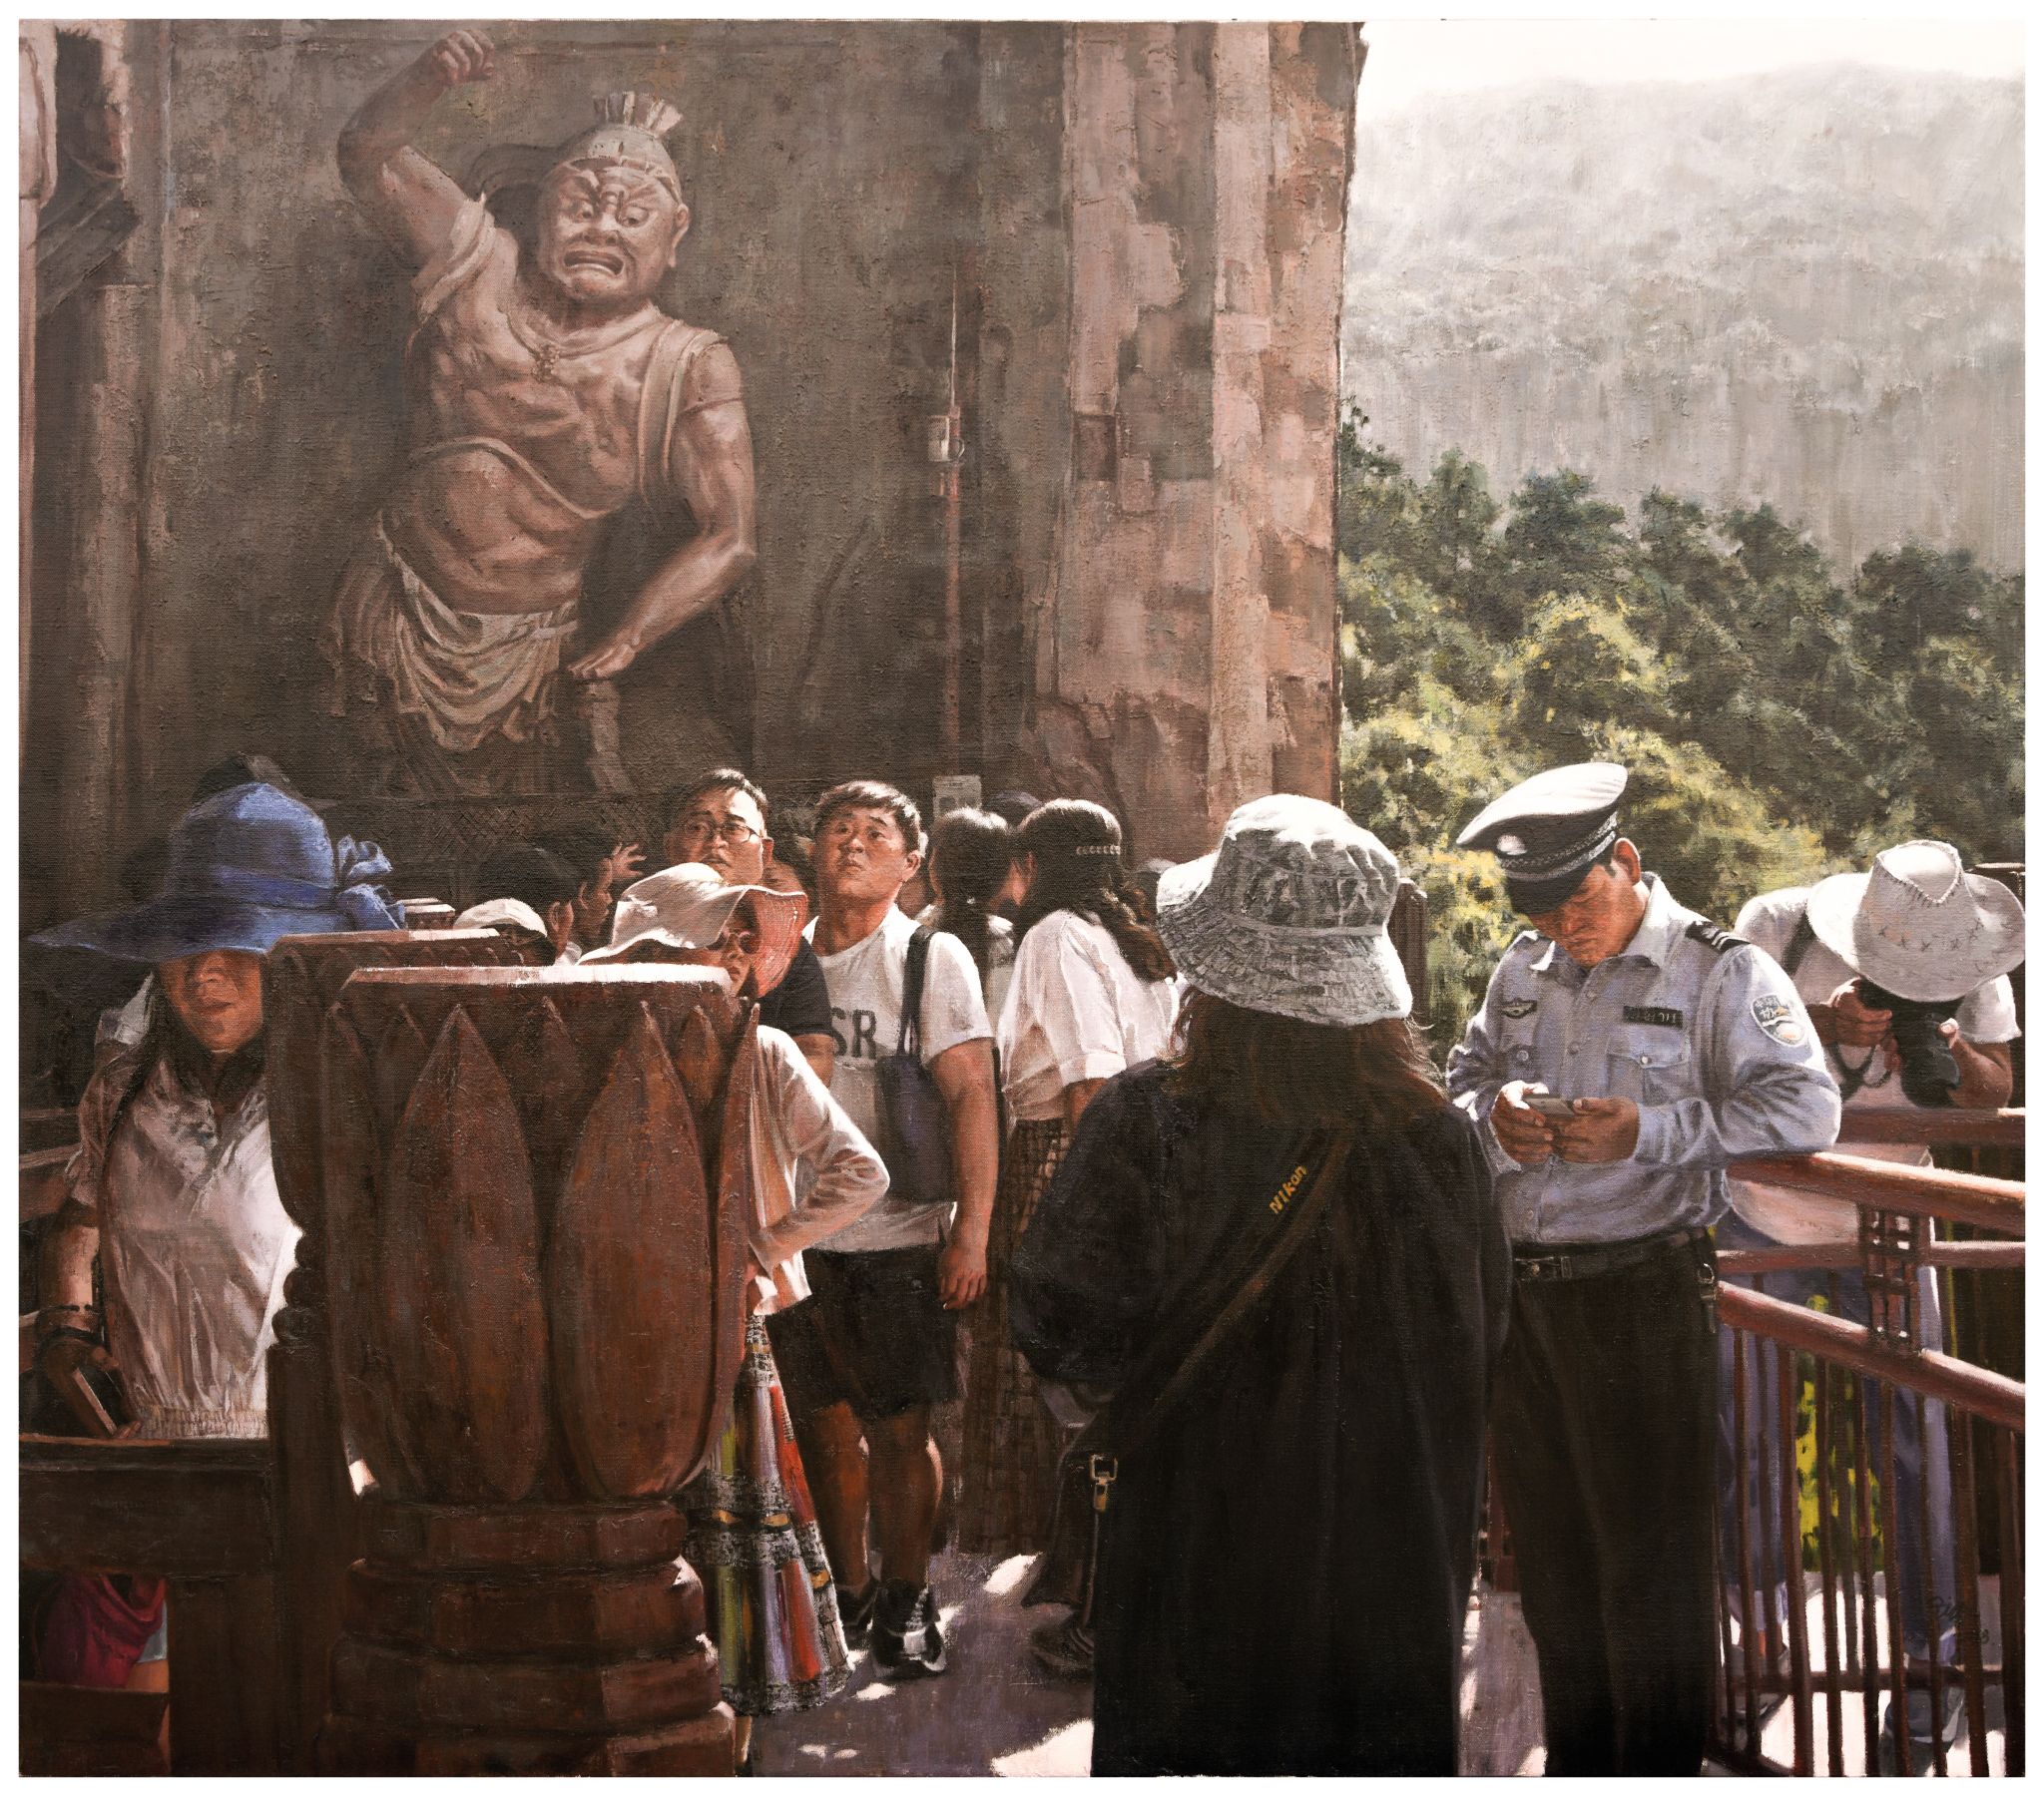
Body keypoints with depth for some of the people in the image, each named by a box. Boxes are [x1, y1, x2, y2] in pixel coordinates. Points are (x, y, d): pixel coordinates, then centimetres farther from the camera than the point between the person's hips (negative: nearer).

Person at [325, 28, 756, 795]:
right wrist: (431, 77, -26)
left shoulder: (689, 370, -13)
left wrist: (622, 645, -27)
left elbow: (729, 538, -19)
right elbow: (368, 154, -5)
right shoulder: (481, 268, -5)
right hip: (394, 608, 1)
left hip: (519, 657, -1)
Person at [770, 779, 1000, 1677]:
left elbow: (971, 1098, -9)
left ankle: (907, 1600, 16)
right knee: (825, 1425, 10)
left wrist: (971, 1232, -16)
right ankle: (848, 1593, 24)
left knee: (900, 1431, 1)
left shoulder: (932, 957, -4)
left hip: (898, 1236, -4)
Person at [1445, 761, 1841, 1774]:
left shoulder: (1721, 972, -6)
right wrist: (1492, 1118, -7)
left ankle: (1660, 1773, 12)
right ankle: (1576, 1768, 29)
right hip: (1523, 1299, 6)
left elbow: (1806, 1109, -16)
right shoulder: (1523, 971, 12)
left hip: (1644, 1299, -6)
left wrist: (1648, 1131, -24)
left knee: (1649, 1566, 0)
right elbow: (1457, 1082, 17)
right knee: (1552, 1562, 15)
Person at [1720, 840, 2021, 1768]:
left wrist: (1956, 1057, -26)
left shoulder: (1972, 963, -13)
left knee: (1912, 1443, -3)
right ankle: (1760, 1642, 22)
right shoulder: (1777, 928, -21)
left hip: (1884, 1233, 1)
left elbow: (1996, 1090, -3)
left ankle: (1933, 1658, 9)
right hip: (1761, 1223, -1)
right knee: (1746, 1444, 4)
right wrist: (1821, 1025, -37)